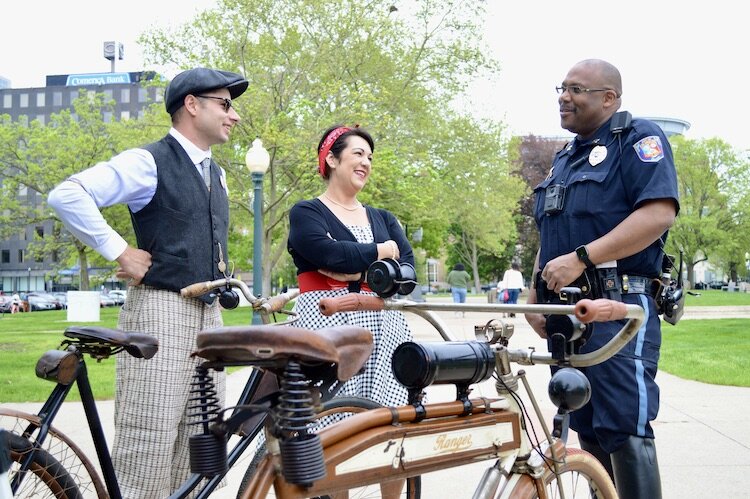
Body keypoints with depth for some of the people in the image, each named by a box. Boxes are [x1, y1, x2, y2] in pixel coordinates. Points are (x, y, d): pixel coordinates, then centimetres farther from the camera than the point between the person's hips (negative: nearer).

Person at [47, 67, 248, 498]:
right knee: (150, 441, -8)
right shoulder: (149, 162, -7)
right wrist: (120, 252, -16)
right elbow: (68, 196, -17)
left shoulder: (217, 175, 18)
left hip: (210, 315, 8)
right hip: (161, 310, -8)